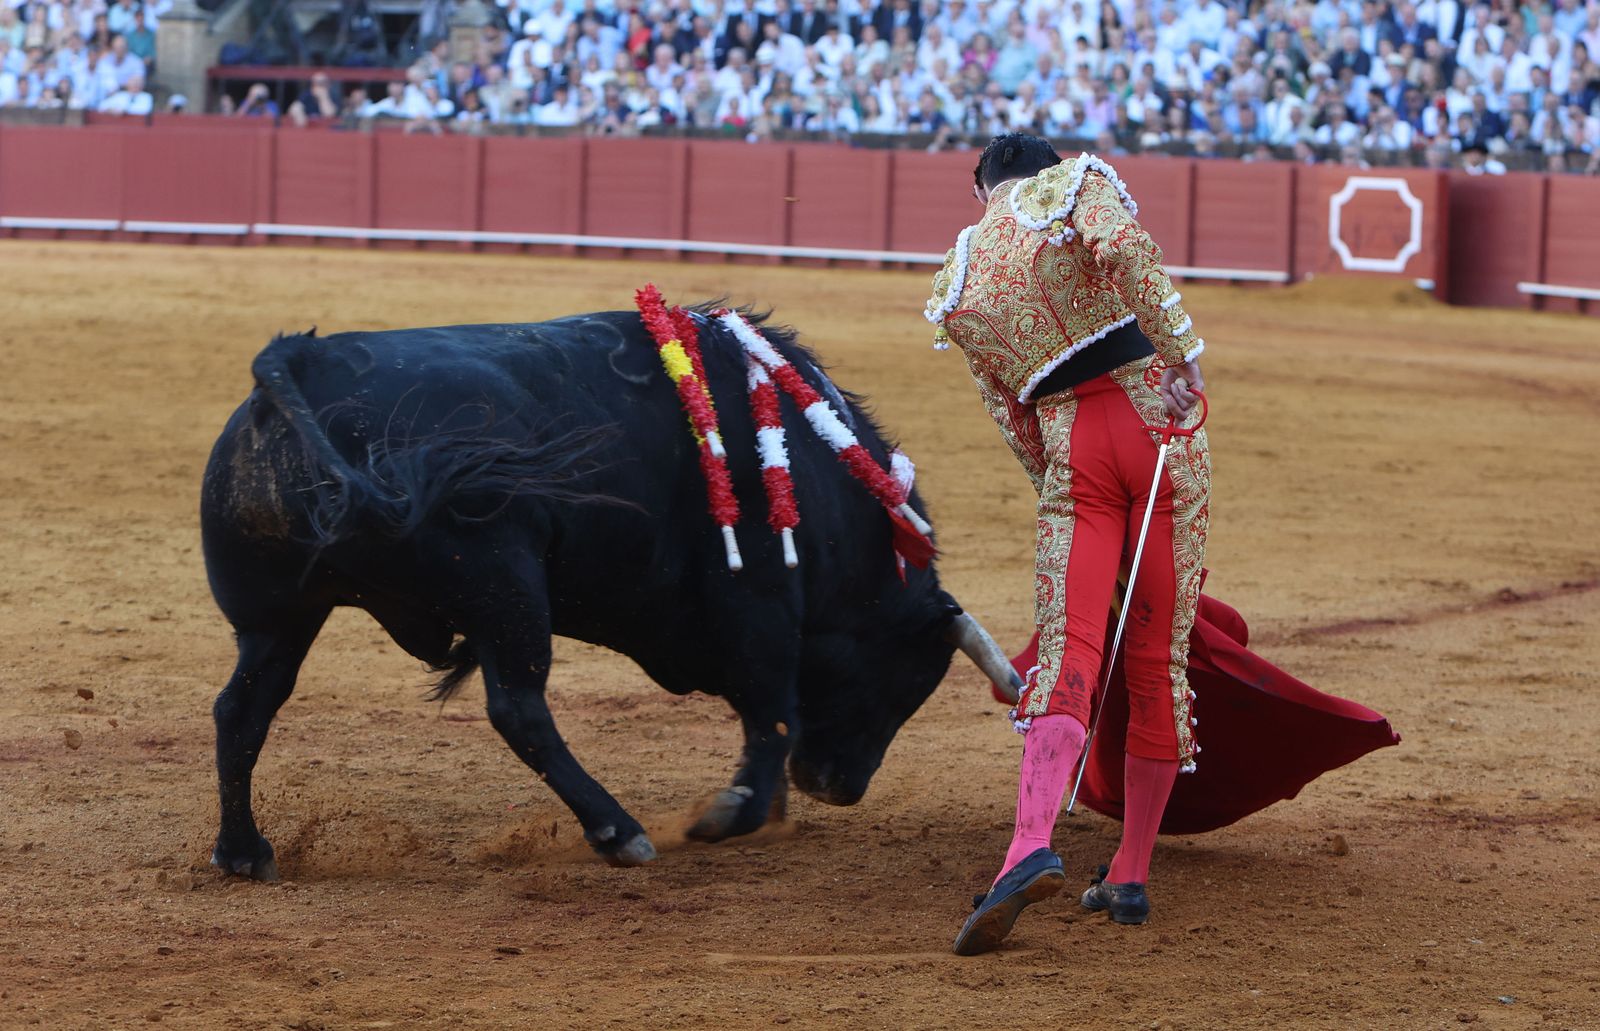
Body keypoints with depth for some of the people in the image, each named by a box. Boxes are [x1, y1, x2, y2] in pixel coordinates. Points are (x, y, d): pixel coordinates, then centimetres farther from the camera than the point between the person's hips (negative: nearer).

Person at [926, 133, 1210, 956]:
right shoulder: (1078, 183, 8)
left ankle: (1033, 845, -32)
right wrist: (1181, 352, -18)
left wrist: (1051, 484, 30)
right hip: (1157, 422, -1)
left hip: (1069, 451, 1)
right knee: (1159, 655, 7)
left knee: (1068, 649, -7)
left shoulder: (955, 288, 18)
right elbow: (1124, 246, -15)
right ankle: (1130, 874, 11)